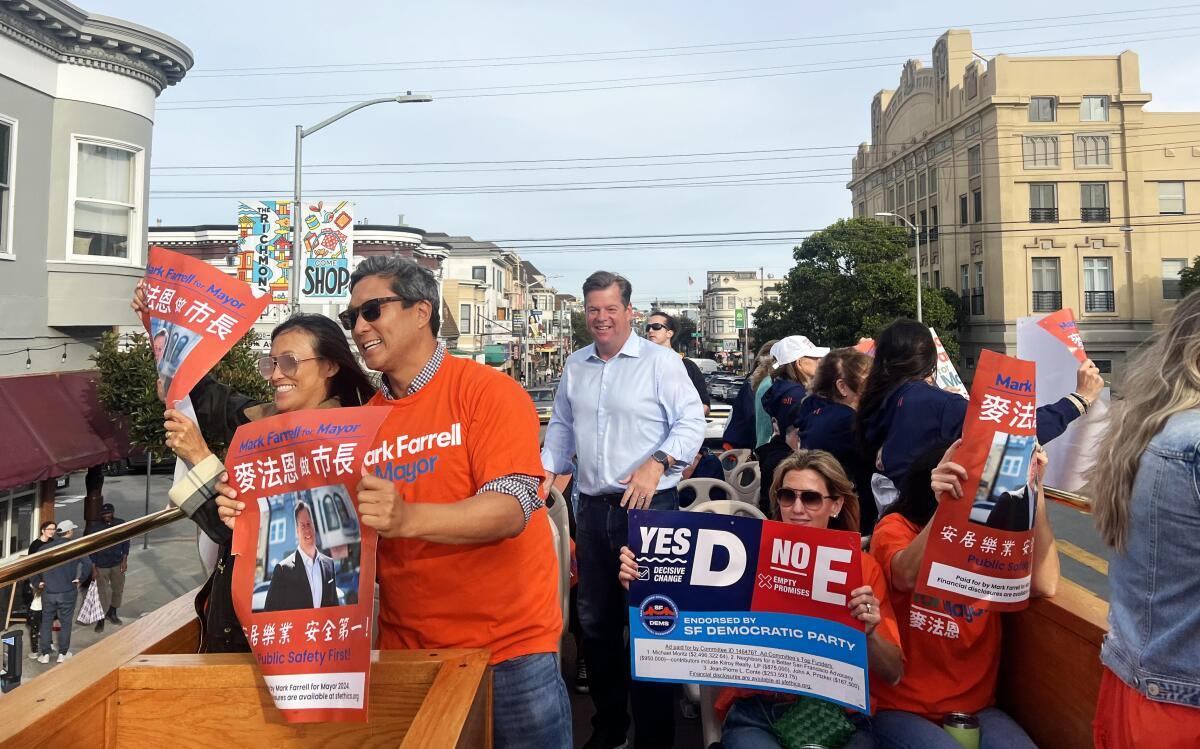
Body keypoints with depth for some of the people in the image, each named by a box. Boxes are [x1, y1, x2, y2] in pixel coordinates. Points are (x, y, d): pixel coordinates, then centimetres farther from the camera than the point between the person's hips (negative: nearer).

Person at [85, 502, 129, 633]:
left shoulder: (121, 524, -6)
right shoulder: (94, 527, -14)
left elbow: (125, 542, 3)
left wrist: (125, 560, -2)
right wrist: (93, 567, -12)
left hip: (117, 564, 3)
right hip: (101, 566, -3)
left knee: (118, 589, 16)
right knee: (103, 593, -1)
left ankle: (112, 613, 36)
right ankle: (100, 619, 14)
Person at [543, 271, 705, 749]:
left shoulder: (660, 362, -6)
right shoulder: (574, 366, 12)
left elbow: (691, 423, -10)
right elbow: (561, 427, 21)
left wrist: (656, 464, -22)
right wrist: (544, 471, 10)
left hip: (648, 507, -6)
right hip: (593, 507, 6)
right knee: (596, 620, 15)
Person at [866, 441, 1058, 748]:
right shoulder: (896, 527, -7)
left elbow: (1045, 584, -17)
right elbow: (907, 577, -30)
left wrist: (1035, 491, -22)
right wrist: (945, 507, -44)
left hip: (975, 708, 3)